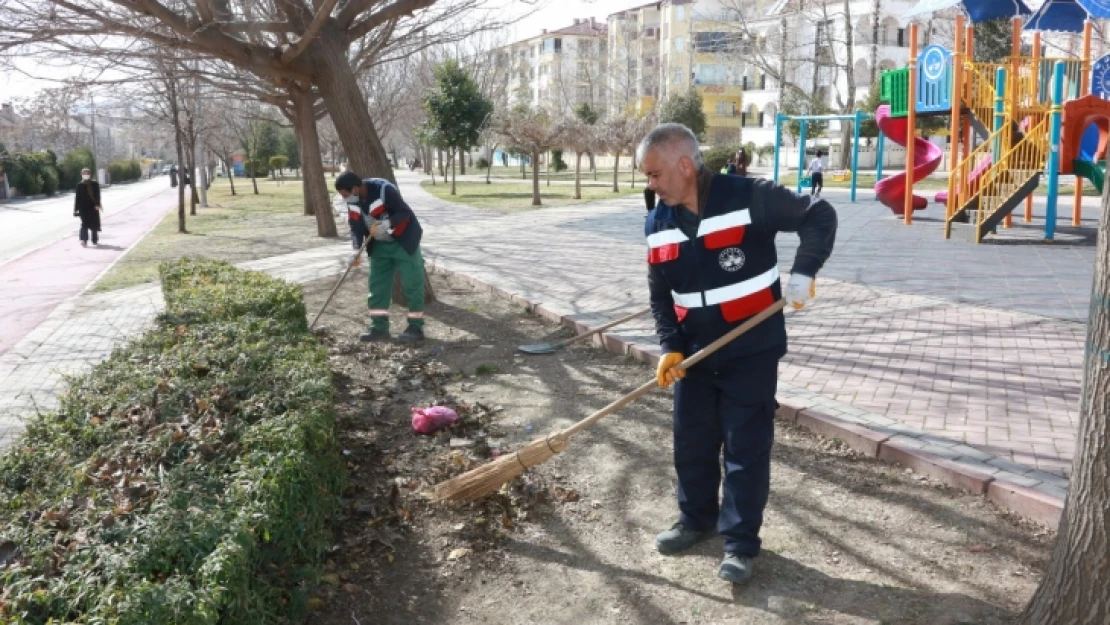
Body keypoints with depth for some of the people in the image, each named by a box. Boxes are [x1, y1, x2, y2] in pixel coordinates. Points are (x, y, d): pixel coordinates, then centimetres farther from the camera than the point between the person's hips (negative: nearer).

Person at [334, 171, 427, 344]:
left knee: (411, 284, -5)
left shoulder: (383, 189, -27)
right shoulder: (353, 200, -4)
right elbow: (356, 226, 6)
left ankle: (416, 328, 1)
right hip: (380, 244, 7)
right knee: (377, 285, 6)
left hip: (404, 241, -7)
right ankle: (379, 328, 13)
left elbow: (404, 212, -25)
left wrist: (385, 224, -35)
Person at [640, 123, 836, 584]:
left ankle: (741, 543, 13)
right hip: (694, 352, 6)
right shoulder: (658, 225, 1)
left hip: (752, 350, -5)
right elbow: (660, 295, 7)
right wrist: (670, 347, -5)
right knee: (691, 441, 14)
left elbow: (819, 216, -11)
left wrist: (802, 273, -23)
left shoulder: (750, 197, -17)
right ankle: (696, 520, 35)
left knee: (746, 447, 1)